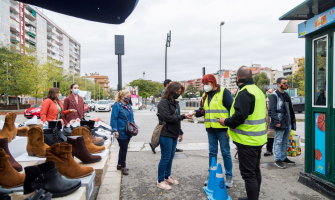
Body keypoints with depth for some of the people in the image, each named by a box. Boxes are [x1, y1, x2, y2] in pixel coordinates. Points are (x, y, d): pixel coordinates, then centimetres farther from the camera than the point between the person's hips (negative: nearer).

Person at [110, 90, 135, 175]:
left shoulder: (129, 105, 14)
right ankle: (123, 167, 12)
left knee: (123, 149, 16)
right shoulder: (117, 105, -10)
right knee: (123, 149, -1)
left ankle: (120, 165, 30)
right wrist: (115, 130, -19)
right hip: (121, 132, -8)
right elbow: (113, 119, -15)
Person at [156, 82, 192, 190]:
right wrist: (183, 116, -20)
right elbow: (167, 118, -20)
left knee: (171, 157, 16)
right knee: (165, 158, -2)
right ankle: (160, 181, 11)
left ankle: (167, 176, 31)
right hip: (166, 135, -8)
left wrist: (180, 132, 16)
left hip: (174, 134, 8)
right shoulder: (163, 102, -11)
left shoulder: (176, 103, 15)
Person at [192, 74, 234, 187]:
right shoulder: (205, 95, 13)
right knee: (212, 152, 13)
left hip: (222, 129, -6)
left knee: (225, 152, 3)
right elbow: (202, 110, 16)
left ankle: (229, 177, 16)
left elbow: (232, 109, -10)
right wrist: (196, 113, -6)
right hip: (210, 129, 6)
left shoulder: (224, 92, -7)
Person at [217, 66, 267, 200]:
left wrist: (226, 122, -9)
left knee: (248, 174, -2)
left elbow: (240, 116, -27)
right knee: (255, 170, 21)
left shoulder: (244, 93, -19)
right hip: (258, 138, 11)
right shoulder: (258, 91, 13)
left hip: (247, 140, -10)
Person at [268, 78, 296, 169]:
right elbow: (272, 110, -17)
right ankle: (278, 159, 8)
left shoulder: (286, 95, 17)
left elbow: (290, 109, 21)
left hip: (288, 123, 8)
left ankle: (284, 157, 28)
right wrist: (276, 121, -23)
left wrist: (292, 121, 17)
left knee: (285, 141, 16)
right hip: (280, 124, -8)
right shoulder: (274, 95, -10)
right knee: (278, 141, -1)